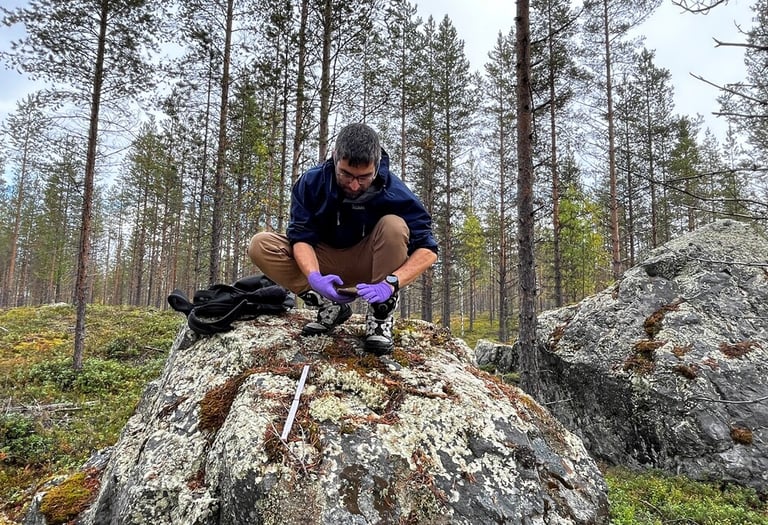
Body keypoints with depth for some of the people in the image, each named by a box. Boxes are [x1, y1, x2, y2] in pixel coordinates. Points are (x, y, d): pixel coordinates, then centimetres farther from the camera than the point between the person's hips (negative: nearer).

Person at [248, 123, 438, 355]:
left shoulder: (394, 191, -23)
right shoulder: (312, 182, -18)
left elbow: (428, 250, -25)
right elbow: (301, 237, -20)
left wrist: (390, 284, -40)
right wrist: (314, 277, -40)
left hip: (368, 266, -2)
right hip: (326, 265, 2)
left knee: (394, 226, -32)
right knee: (260, 245, -20)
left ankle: (381, 315, -17)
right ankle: (330, 307, -11)